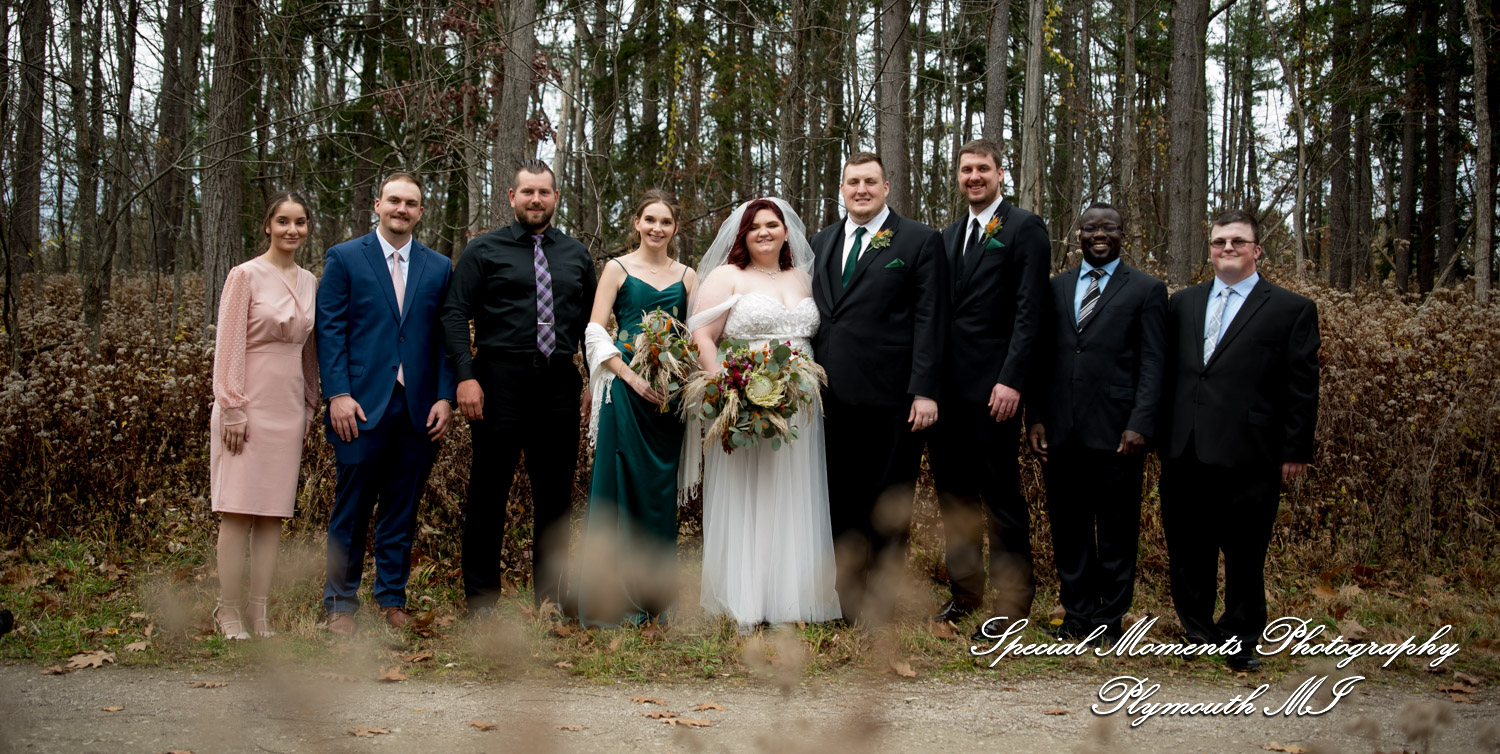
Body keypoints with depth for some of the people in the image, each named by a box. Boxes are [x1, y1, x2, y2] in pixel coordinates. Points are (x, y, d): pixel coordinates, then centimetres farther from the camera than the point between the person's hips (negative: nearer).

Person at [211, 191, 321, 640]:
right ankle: (229, 612, 1)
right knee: (238, 510, -4)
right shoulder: (246, 276, -4)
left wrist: (310, 408, 17)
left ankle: (261, 613, 9)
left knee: (273, 511, 5)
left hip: (288, 408, 5)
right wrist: (233, 410, -11)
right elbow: (228, 345, -7)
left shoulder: (309, 282, 12)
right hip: (249, 404, -5)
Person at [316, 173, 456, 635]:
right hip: (362, 405, -2)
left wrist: (445, 397, -1)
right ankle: (340, 604, 13)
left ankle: (392, 600, 19)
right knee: (352, 509, 2)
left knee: (402, 510, 8)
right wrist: (338, 394, -10)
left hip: (419, 408, 3)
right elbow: (330, 329, -1)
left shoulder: (439, 268, 12)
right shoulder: (344, 258, 4)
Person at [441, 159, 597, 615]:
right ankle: (481, 598, 9)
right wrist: (465, 376, -13)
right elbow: (455, 313, -3)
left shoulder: (576, 255, 14)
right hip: (500, 381, -3)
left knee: (556, 492, 8)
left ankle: (551, 595, 19)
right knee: (489, 490, 0)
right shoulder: (484, 251, 3)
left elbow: (590, 322, 16)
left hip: (559, 384, 4)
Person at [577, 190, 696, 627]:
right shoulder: (618, 269, 4)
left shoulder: (686, 276, 13)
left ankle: (654, 593, 17)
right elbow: (596, 331, -3)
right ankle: (616, 595, 4)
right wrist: (632, 377, -13)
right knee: (621, 483, -3)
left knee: (662, 488, 7)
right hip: (625, 390, -3)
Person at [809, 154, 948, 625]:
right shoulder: (821, 243, 16)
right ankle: (849, 591, 19)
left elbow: (930, 320, -6)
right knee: (839, 498, 8)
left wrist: (925, 391, -13)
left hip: (890, 398, -4)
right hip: (834, 396, 5)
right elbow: (813, 316, 17)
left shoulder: (920, 242, 1)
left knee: (887, 501, 4)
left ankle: (882, 596, 15)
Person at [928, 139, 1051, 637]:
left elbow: (1029, 312, -11)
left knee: (1000, 493, -2)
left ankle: (1012, 600, 8)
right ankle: (964, 591, 25)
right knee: (952, 489, 12)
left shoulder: (1024, 229, -3)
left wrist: (1011, 380, -18)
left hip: (993, 387, -7)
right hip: (948, 385, 7)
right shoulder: (949, 235, 18)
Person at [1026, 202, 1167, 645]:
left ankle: (1109, 620, 15)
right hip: (1061, 432, 4)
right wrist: (1035, 418, 4)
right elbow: (1041, 357, 13)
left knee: (1116, 532, 4)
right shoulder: (1055, 288, 14)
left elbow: (1153, 364, -3)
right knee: (1068, 528, 10)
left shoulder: (1146, 290, 3)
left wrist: (1140, 425, -12)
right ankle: (1077, 614, 22)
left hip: (1116, 432, -3)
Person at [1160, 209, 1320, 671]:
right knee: (1187, 551, 10)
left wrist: (1295, 452, -4)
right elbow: (1167, 372, 14)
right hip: (1185, 454, 4)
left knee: (1245, 555, 5)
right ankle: (1198, 632, 24)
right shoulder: (1182, 304, 14)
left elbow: (1302, 388, 0)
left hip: (1247, 456, -4)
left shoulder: (1291, 310, 2)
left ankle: (1239, 642, 20)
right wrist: (1159, 434, 7)